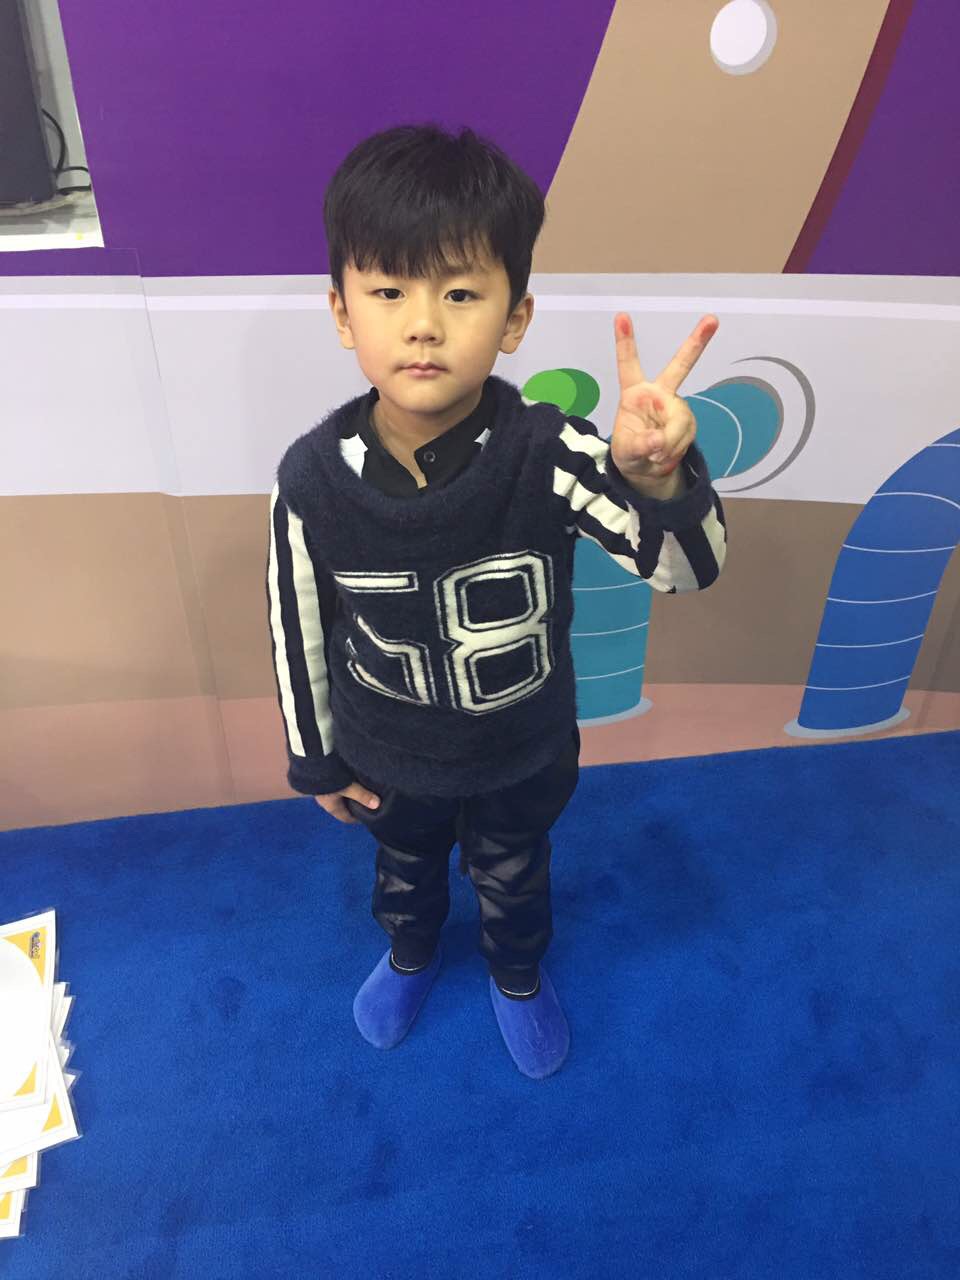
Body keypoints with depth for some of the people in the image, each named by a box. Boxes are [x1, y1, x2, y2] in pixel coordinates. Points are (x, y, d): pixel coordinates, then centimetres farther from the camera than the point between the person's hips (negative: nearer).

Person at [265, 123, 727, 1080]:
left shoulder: (547, 455, -29)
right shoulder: (313, 478, -25)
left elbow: (689, 565, -31)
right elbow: (297, 628, -11)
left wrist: (656, 477, -53)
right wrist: (315, 755, 1)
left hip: (524, 753, 0)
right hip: (387, 759, 1)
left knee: (514, 874, 29)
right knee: (404, 868, 32)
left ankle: (517, 975, 64)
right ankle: (409, 955, 68)